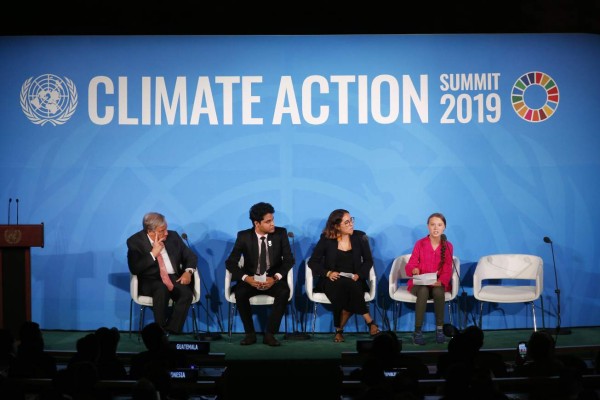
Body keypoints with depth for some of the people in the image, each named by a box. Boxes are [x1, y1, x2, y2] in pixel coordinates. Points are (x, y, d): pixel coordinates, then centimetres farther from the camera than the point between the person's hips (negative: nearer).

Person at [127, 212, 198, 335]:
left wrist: (188, 272, -7)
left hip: (174, 278, 4)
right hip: (150, 281, -3)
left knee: (186, 292, -29)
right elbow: (134, 269, -13)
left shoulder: (173, 236, 9)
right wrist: (153, 253, -17)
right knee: (162, 290, -38)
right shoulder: (135, 241, -3)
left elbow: (191, 256, 14)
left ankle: (171, 332, -24)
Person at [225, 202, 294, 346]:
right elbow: (230, 262, -7)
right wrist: (246, 278, -25)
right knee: (240, 293, -32)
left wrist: (275, 277, -22)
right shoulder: (244, 236, -5)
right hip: (251, 279, 0)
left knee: (284, 292, -32)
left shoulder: (281, 233, -3)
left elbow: (289, 260, -4)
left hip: (273, 279, 0)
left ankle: (269, 334, -21)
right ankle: (250, 334, -15)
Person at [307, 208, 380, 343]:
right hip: (332, 281, -1)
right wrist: (328, 273, -13)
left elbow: (368, 260, 10)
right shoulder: (326, 239, 1)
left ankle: (339, 329, -24)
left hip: (354, 281, 1)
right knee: (342, 286, -37)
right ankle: (369, 321, -29)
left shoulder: (360, 237, 5)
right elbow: (313, 262, 3)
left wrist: (359, 274, -9)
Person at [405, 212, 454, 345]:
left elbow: (447, 269, -4)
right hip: (419, 283, -1)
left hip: (438, 283, 1)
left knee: (438, 291, -36)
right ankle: (418, 330, -32)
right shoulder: (420, 244, -1)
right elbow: (410, 265, -4)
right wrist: (414, 269, -29)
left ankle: (439, 328, -22)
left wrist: (440, 281, -25)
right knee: (423, 291, -36)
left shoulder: (448, 246, 2)